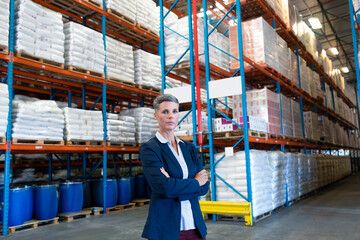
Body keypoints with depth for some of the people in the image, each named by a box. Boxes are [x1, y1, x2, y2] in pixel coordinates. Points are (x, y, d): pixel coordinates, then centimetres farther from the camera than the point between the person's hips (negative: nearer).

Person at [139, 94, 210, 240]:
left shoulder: (189, 148, 9)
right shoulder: (149, 149, -7)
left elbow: (204, 187, 2)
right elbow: (163, 186, -20)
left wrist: (176, 185, -15)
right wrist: (195, 182, -7)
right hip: (165, 228, -5)